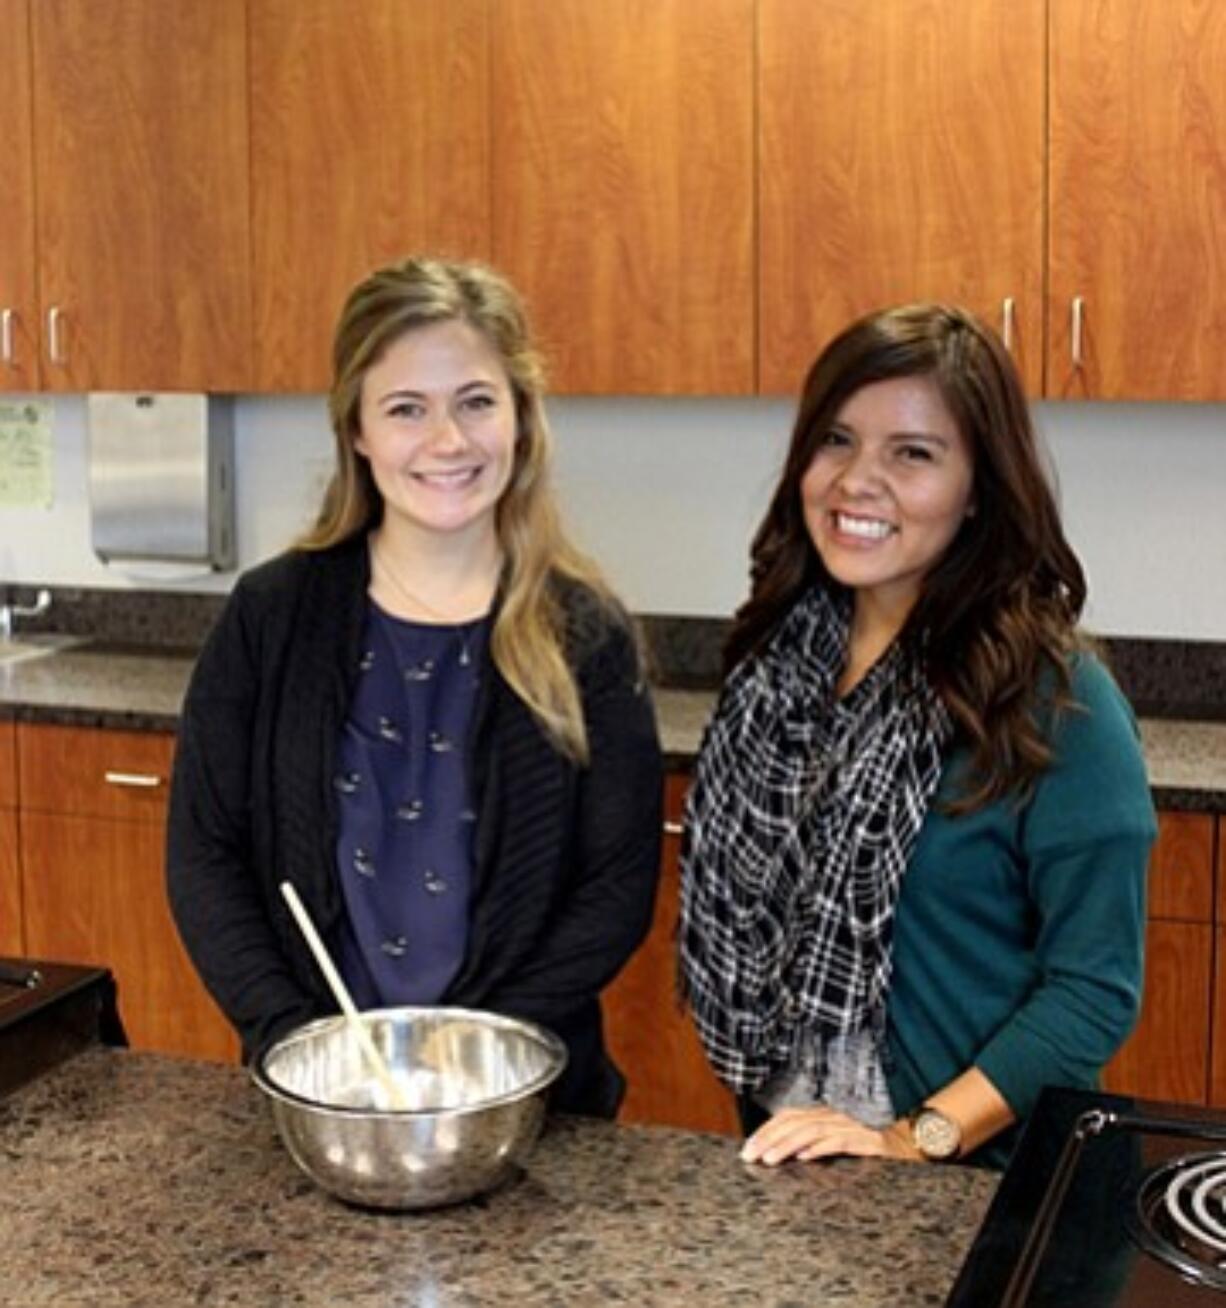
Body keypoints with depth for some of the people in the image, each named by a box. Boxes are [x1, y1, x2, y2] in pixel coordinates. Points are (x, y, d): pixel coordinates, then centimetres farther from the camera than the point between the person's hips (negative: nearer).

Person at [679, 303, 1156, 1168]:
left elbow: (1095, 989, -17)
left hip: (972, 1181, -5)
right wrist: (760, 1102, 2)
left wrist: (919, 1140, -23)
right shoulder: (780, 651, -2)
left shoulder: (1052, 697, -18)